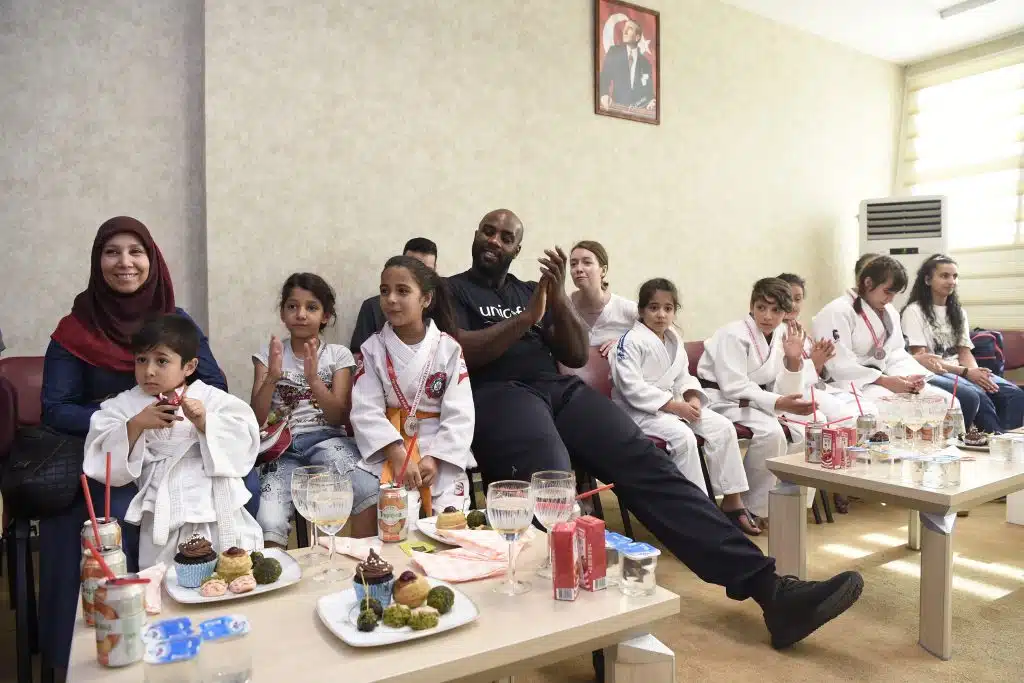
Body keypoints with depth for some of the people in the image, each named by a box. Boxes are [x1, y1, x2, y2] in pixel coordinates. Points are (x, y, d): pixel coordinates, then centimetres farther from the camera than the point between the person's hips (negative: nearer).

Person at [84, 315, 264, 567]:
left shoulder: (211, 398, 9)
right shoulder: (125, 405, 13)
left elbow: (243, 440, -1)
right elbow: (102, 459, 3)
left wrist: (204, 422, -14)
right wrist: (135, 425, -11)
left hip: (218, 504, 0)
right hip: (165, 512, 0)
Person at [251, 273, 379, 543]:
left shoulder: (338, 355, 6)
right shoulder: (268, 354, 9)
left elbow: (339, 417, -4)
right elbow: (256, 420, 0)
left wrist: (313, 379, -19)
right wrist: (272, 377, -17)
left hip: (326, 440, 0)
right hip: (282, 446, 1)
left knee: (370, 492, -31)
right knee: (268, 525, -27)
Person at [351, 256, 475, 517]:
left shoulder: (449, 348, -1)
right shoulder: (373, 349, 0)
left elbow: (459, 414, -6)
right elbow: (366, 412, -8)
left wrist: (434, 458, -18)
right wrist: (398, 456, -21)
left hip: (442, 450, 1)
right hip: (391, 449, -1)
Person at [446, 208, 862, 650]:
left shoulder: (529, 290, 26)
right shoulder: (452, 291, 13)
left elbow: (576, 355, 15)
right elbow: (462, 354, -7)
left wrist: (558, 299, 0)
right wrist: (527, 316, -9)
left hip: (560, 389, 4)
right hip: (497, 395, -3)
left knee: (644, 461, -18)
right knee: (553, 481, -37)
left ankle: (766, 586, -24)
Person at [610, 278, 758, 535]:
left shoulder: (674, 340, 12)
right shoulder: (631, 341, -13)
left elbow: (683, 376, 18)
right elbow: (632, 387, -22)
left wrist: (692, 397, -6)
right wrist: (673, 405, -23)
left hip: (674, 405, 8)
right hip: (639, 410, -8)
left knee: (723, 427, -6)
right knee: (682, 436, -33)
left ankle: (733, 502, 0)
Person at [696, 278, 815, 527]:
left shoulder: (782, 336, 4)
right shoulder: (734, 335, -17)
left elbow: (784, 393, 0)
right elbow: (734, 387, -25)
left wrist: (794, 359, -14)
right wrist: (778, 403, -33)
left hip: (755, 401, 8)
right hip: (721, 399, -7)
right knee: (770, 431, -29)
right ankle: (756, 508, -13)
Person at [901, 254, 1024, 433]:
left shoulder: (958, 312, 19)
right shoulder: (914, 311, -3)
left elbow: (965, 353, 11)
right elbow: (920, 358, -10)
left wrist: (976, 373, -13)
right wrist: (965, 372, -18)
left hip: (960, 372, 7)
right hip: (932, 374, -6)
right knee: (972, 396, -35)